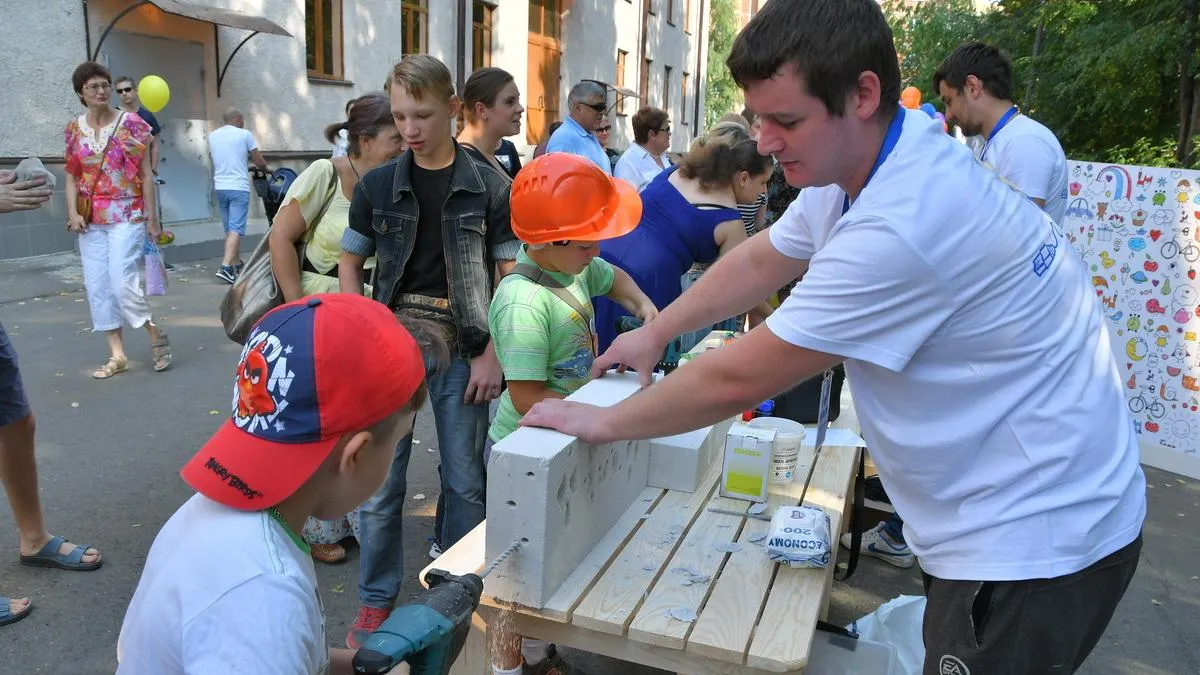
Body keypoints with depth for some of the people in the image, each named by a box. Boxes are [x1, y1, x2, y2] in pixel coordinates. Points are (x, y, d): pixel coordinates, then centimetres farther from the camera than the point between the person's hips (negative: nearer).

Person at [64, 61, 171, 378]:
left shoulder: (131, 123, -2)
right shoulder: (74, 128, 9)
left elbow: (146, 173, -2)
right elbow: (72, 175, 11)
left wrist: (152, 218, -5)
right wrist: (73, 214, -2)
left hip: (126, 215, -5)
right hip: (91, 219, 5)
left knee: (122, 280, -15)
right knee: (97, 286, 3)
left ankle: (155, 333, 9)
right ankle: (117, 355, 11)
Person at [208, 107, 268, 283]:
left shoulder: (212, 136, 10)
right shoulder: (244, 135, -4)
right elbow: (260, 162, 0)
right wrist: (264, 168, 23)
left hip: (220, 187, 6)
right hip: (238, 188, -6)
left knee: (229, 229, 16)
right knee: (236, 229, -9)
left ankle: (237, 265, 23)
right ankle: (225, 267, -21)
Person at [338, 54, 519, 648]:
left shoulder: (489, 186, -3)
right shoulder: (377, 186, 2)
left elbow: (510, 275, 0)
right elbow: (350, 263, 12)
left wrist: (492, 354, -7)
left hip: (462, 352, -1)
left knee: (465, 482, 9)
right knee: (379, 482, 6)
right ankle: (376, 600, 24)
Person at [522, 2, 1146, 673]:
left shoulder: (903, 225, -32)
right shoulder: (856, 160, -2)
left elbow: (739, 379, -25)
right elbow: (760, 260, 13)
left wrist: (603, 422, -11)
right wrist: (655, 332, 11)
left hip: (1032, 541, -9)